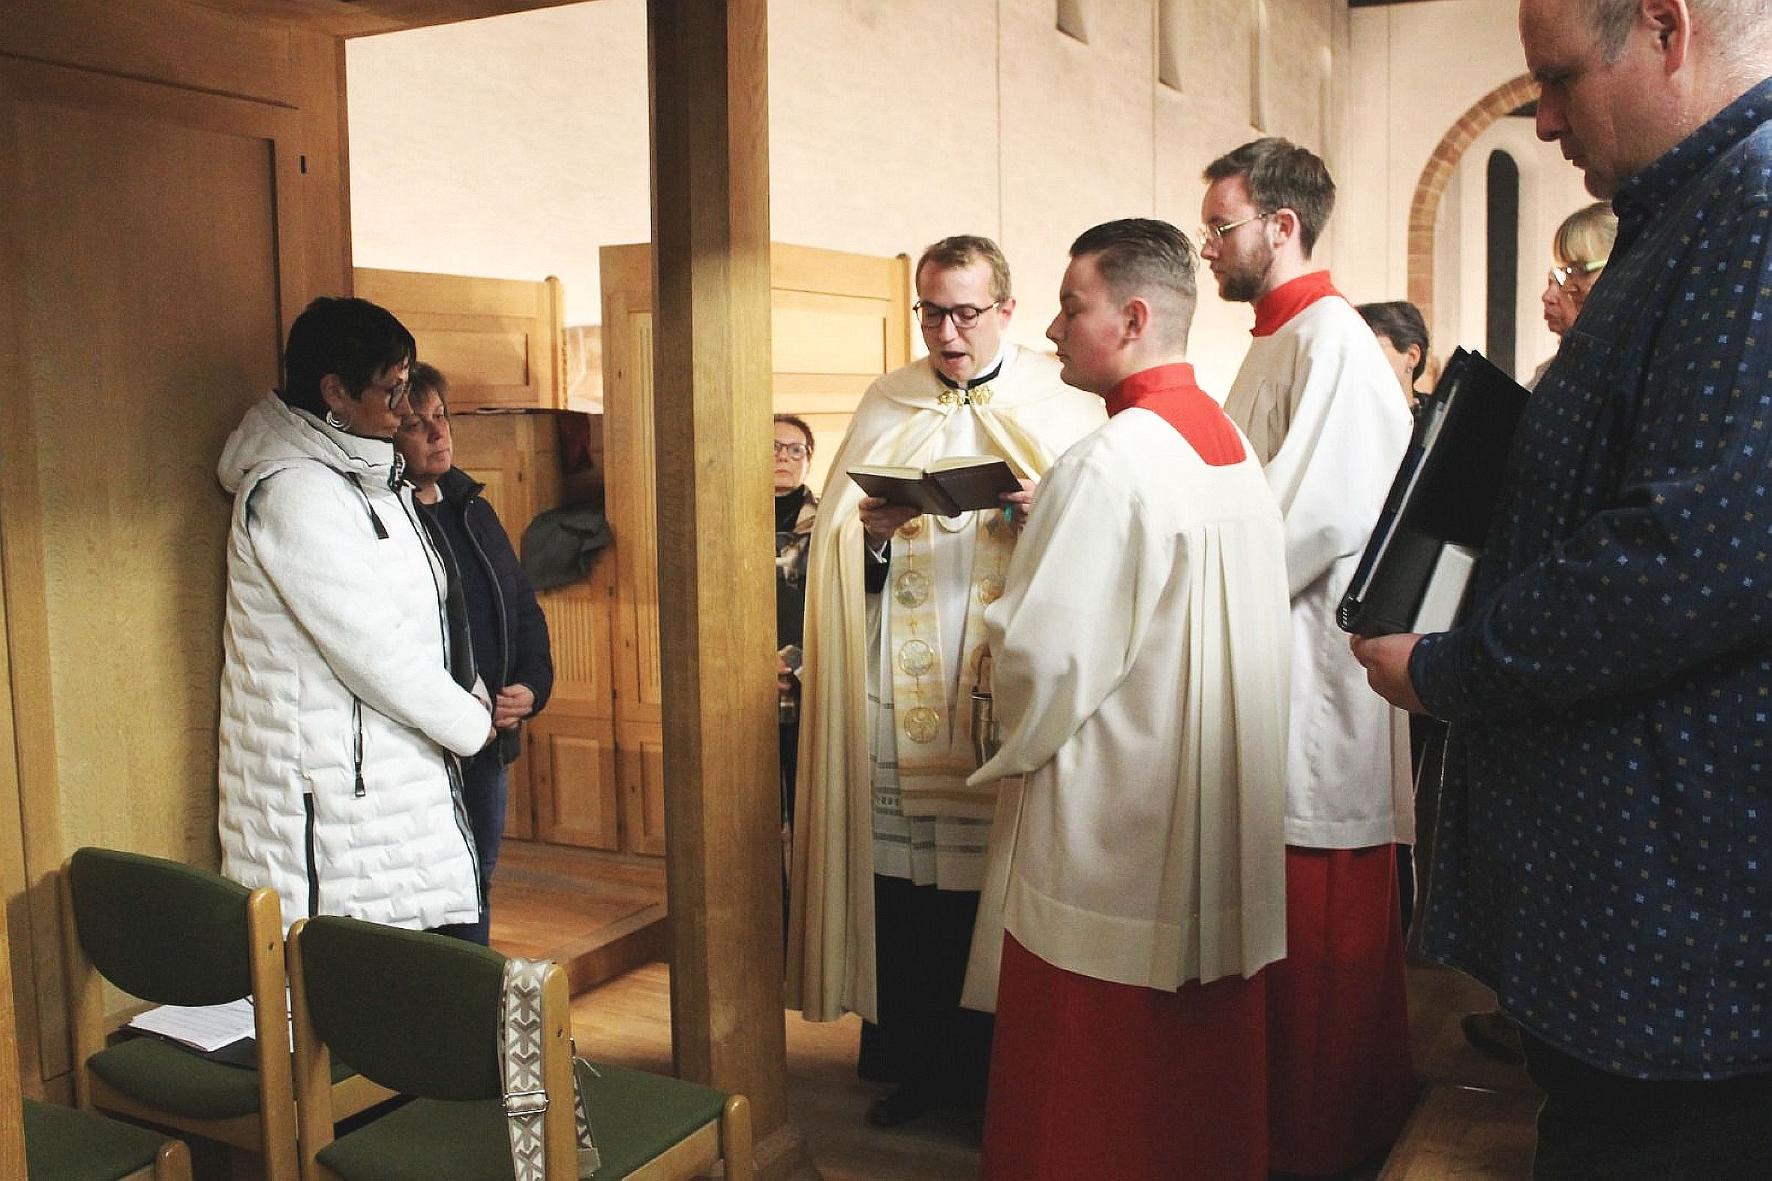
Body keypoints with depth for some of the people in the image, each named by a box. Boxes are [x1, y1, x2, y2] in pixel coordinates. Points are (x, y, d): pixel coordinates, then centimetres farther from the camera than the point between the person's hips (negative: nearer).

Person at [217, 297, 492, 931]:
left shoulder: (369, 480, 14)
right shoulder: (292, 493, -16)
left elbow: (416, 614, 20)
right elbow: (371, 650, -18)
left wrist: (470, 696, 7)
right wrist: (470, 722, -7)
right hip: (328, 785, -9)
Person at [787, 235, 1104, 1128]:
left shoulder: (1063, 402, 6)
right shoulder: (883, 405, 13)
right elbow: (834, 542, 11)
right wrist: (868, 530, -11)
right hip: (901, 696, 2)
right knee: (904, 881, 3)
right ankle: (918, 1062, 20)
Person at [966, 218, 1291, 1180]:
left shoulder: (1108, 465, -20)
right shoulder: (1233, 446, 7)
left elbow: (1042, 658, -20)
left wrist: (1014, 745, -1)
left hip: (1111, 846, -8)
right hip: (1221, 838, 9)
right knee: (1203, 1078, 20)